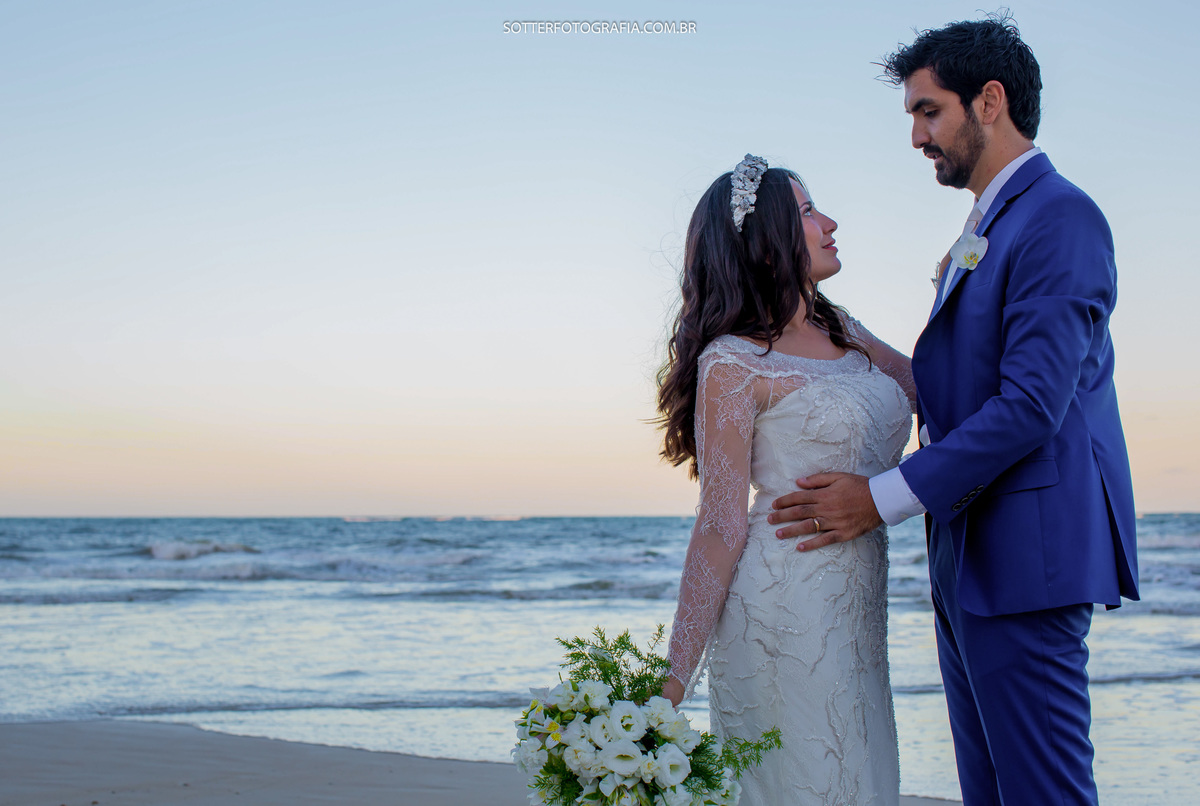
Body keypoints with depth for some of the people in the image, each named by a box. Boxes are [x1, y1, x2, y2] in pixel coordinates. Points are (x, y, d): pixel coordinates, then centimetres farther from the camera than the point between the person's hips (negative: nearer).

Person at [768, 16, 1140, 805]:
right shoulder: (988, 229, 19)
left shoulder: (1060, 217, -13)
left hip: (1023, 560, -10)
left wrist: (884, 497, -18)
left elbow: (1032, 404, -21)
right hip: (972, 563, 10)